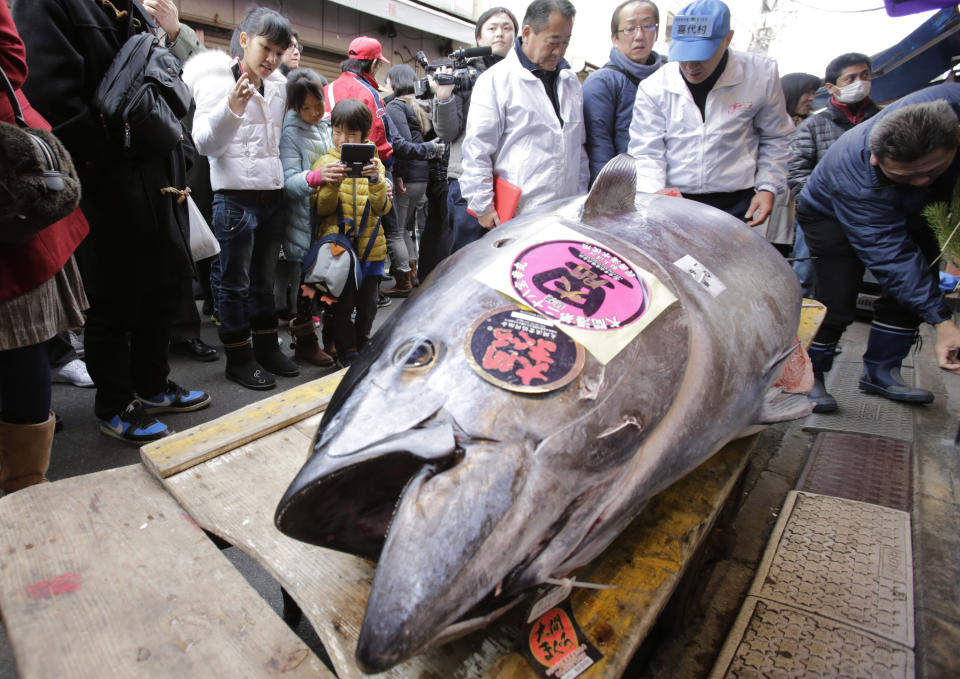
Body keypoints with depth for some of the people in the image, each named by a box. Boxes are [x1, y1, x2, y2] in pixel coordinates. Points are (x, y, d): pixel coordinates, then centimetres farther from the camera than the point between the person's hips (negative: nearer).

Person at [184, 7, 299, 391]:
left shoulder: (279, 86, 12)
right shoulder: (216, 80, -6)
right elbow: (205, 144, -14)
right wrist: (231, 108, -28)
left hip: (273, 194, 6)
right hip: (235, 197, -6)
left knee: (264, 278, 14)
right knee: (235, 281, 2)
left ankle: (267, 347, 25)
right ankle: (238, 357, 12)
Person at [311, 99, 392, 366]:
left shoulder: (374, 163, 6)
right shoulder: (326, 164, 1)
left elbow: (383, 207, -4)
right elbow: (322, 210, -5)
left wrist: (375, 180, -21)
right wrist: (330, 184, -22)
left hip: (370, 247, 2)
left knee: (368, 305, 12)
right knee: (342, 305, 1)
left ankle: (362, 347, 30)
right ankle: (347, 352, 16)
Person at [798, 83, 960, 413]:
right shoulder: (858, 181, -43)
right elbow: (891, 255, -40)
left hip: (901, 210, 7)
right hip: (831, 215, -6)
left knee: (916, 288, 2)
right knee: (836, 299, -17)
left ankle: (880, 371, 13)